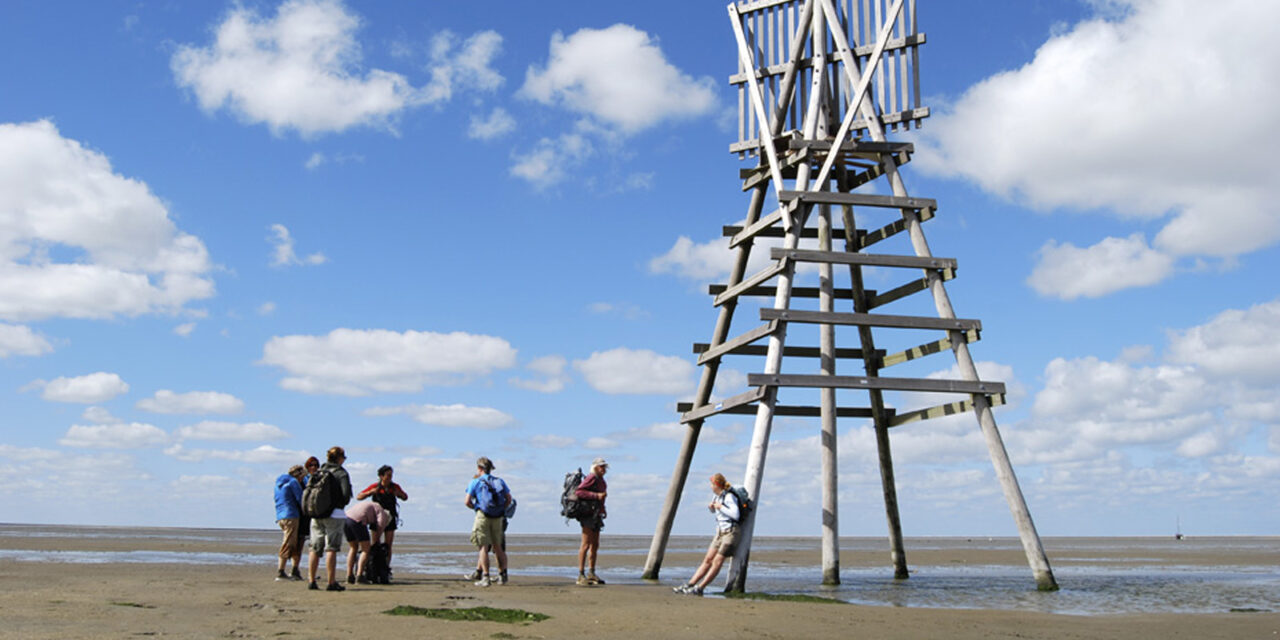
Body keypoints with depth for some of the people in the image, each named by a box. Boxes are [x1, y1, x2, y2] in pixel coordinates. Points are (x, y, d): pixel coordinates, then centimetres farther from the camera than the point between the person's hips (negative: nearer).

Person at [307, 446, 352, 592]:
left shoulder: (318, 472, 10)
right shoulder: (341, 473, -6)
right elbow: (346, 495, -13)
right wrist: (340, 503, 6)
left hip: (316, 514, 5)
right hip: (334, 514, -5)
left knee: (315, 549, 10)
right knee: (331, 548, -5)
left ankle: (311, 581, 14)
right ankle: (332, 582, -6)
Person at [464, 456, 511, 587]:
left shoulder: (475, 482, 0)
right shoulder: (499, 481, 12)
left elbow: (467, 502, -6)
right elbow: (509, 499, 7)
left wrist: (475, 507, 12)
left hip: (483, 516, -4)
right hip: (498, 517, 4)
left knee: (483, 547, -3)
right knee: (497, 547, 14)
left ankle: (485, 578, -9)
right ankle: (502, 576, 14)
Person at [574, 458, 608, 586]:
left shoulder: (601, 480, 19)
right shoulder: (591, 478, -11)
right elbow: (578, 492, -21)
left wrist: (602, 508, 12)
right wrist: (596, 495, -22)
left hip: (596, 516, 10)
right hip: (588, 514, -10)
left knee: (595, 545, 12)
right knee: (586, 545, -11)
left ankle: (591, 574, 19)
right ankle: (581, 575, -10)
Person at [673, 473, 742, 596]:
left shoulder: (729, 497, -13)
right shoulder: (717, 496, 12)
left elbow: (736, 515, -24)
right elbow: (713, 511, 30)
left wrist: (721, 507, -16)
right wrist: (711, 507, 7)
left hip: (730, 532, -8)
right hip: (720, 532, 9)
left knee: (717, 561, -10)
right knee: (708, 560, 5)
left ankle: (699, 588, -11)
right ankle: (689, 585, 2)